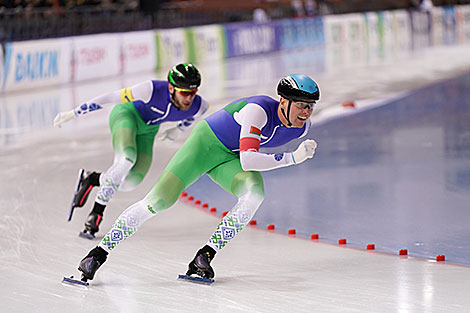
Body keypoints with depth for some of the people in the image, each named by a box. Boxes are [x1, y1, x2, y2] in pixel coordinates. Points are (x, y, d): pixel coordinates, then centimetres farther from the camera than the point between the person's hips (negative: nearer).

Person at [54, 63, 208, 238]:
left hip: (147, 130, 5)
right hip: (127, 113, -5)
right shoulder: (153, 90, -36)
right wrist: (74, 113, -21)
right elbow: (111, 97, -26)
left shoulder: (199, 107, -24)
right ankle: (97, 212, -19)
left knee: (131, 182, -12)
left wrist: (179, 129, 16)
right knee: (127, 158, -33)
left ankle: (93, 180, 17)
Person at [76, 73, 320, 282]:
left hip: (230, 159, 5)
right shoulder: (258, 110, -32)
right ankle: (100, 252, -8)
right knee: (159, 200, -19)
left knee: (254, 193, -29)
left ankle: (204, 257, -22)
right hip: (206, 143, -5)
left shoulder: (303, 127, -11)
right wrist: (292, 158, -41)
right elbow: (247, 160, -38)